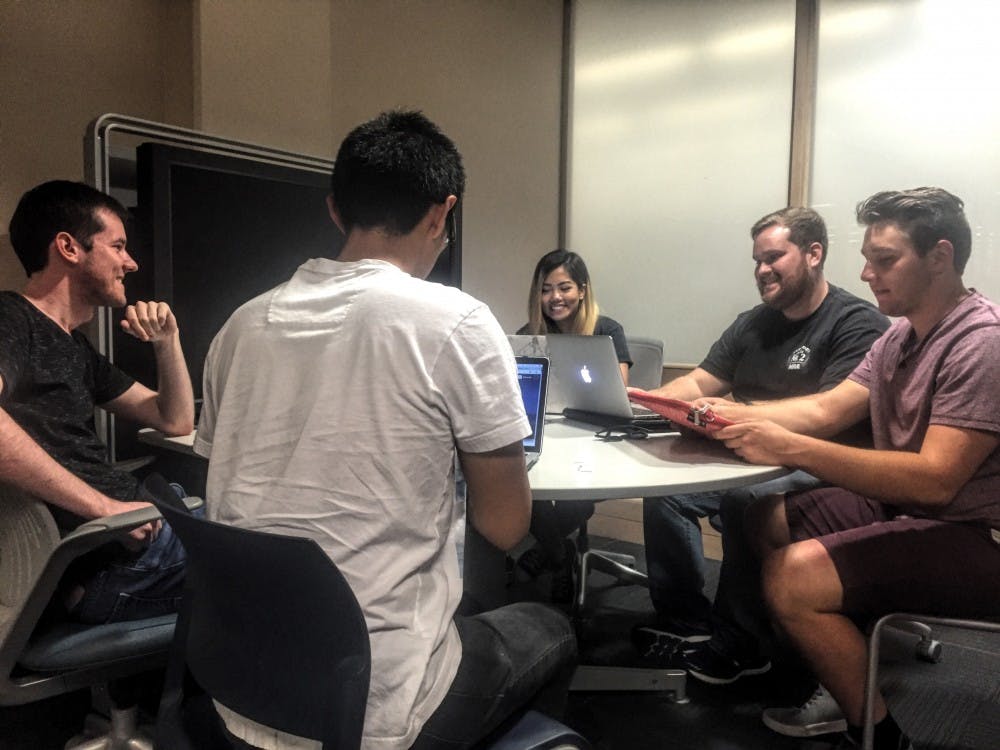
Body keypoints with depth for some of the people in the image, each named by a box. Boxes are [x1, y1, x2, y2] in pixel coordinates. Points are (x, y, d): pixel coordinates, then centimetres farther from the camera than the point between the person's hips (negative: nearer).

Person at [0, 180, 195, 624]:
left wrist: (167, 342, 9)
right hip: (103, 564, -9)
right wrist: (104, 505, -28)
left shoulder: (76, 349, 19)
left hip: (136, 518, 9)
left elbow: (176, 422, 24)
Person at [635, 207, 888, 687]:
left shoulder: (857, 324, -8)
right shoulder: (752, 324, 15)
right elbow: (699, 383, 12)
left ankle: (743, 641, -13)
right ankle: (686, 619, -1)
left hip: (815, 469, -7)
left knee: (745, 499, -33)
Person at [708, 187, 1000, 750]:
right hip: (906, 508, 10)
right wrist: (737, 414, -12)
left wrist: (791, 449, -33)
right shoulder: (903, 336, 8)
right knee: (767, 522, 8)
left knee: (793, 576, -25)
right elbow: (827, 410, 5)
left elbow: (935, 480, -29)